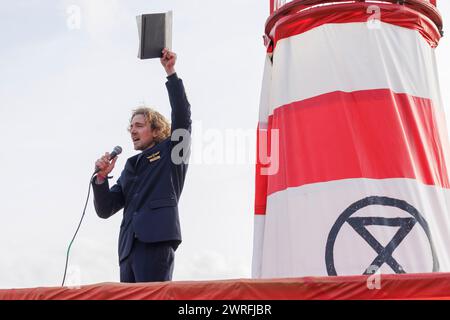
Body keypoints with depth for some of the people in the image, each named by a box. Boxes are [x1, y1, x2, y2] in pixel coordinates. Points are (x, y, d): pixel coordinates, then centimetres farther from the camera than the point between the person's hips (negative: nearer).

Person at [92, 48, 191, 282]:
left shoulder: (170, 152, 14)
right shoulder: (130, 168, 28)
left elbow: (182, 114, -1)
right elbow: (104, 210, 21)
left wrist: (171, 73, -2)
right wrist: (101, 178, 4)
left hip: (157, 239, -6)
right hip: (128, 246, 6)